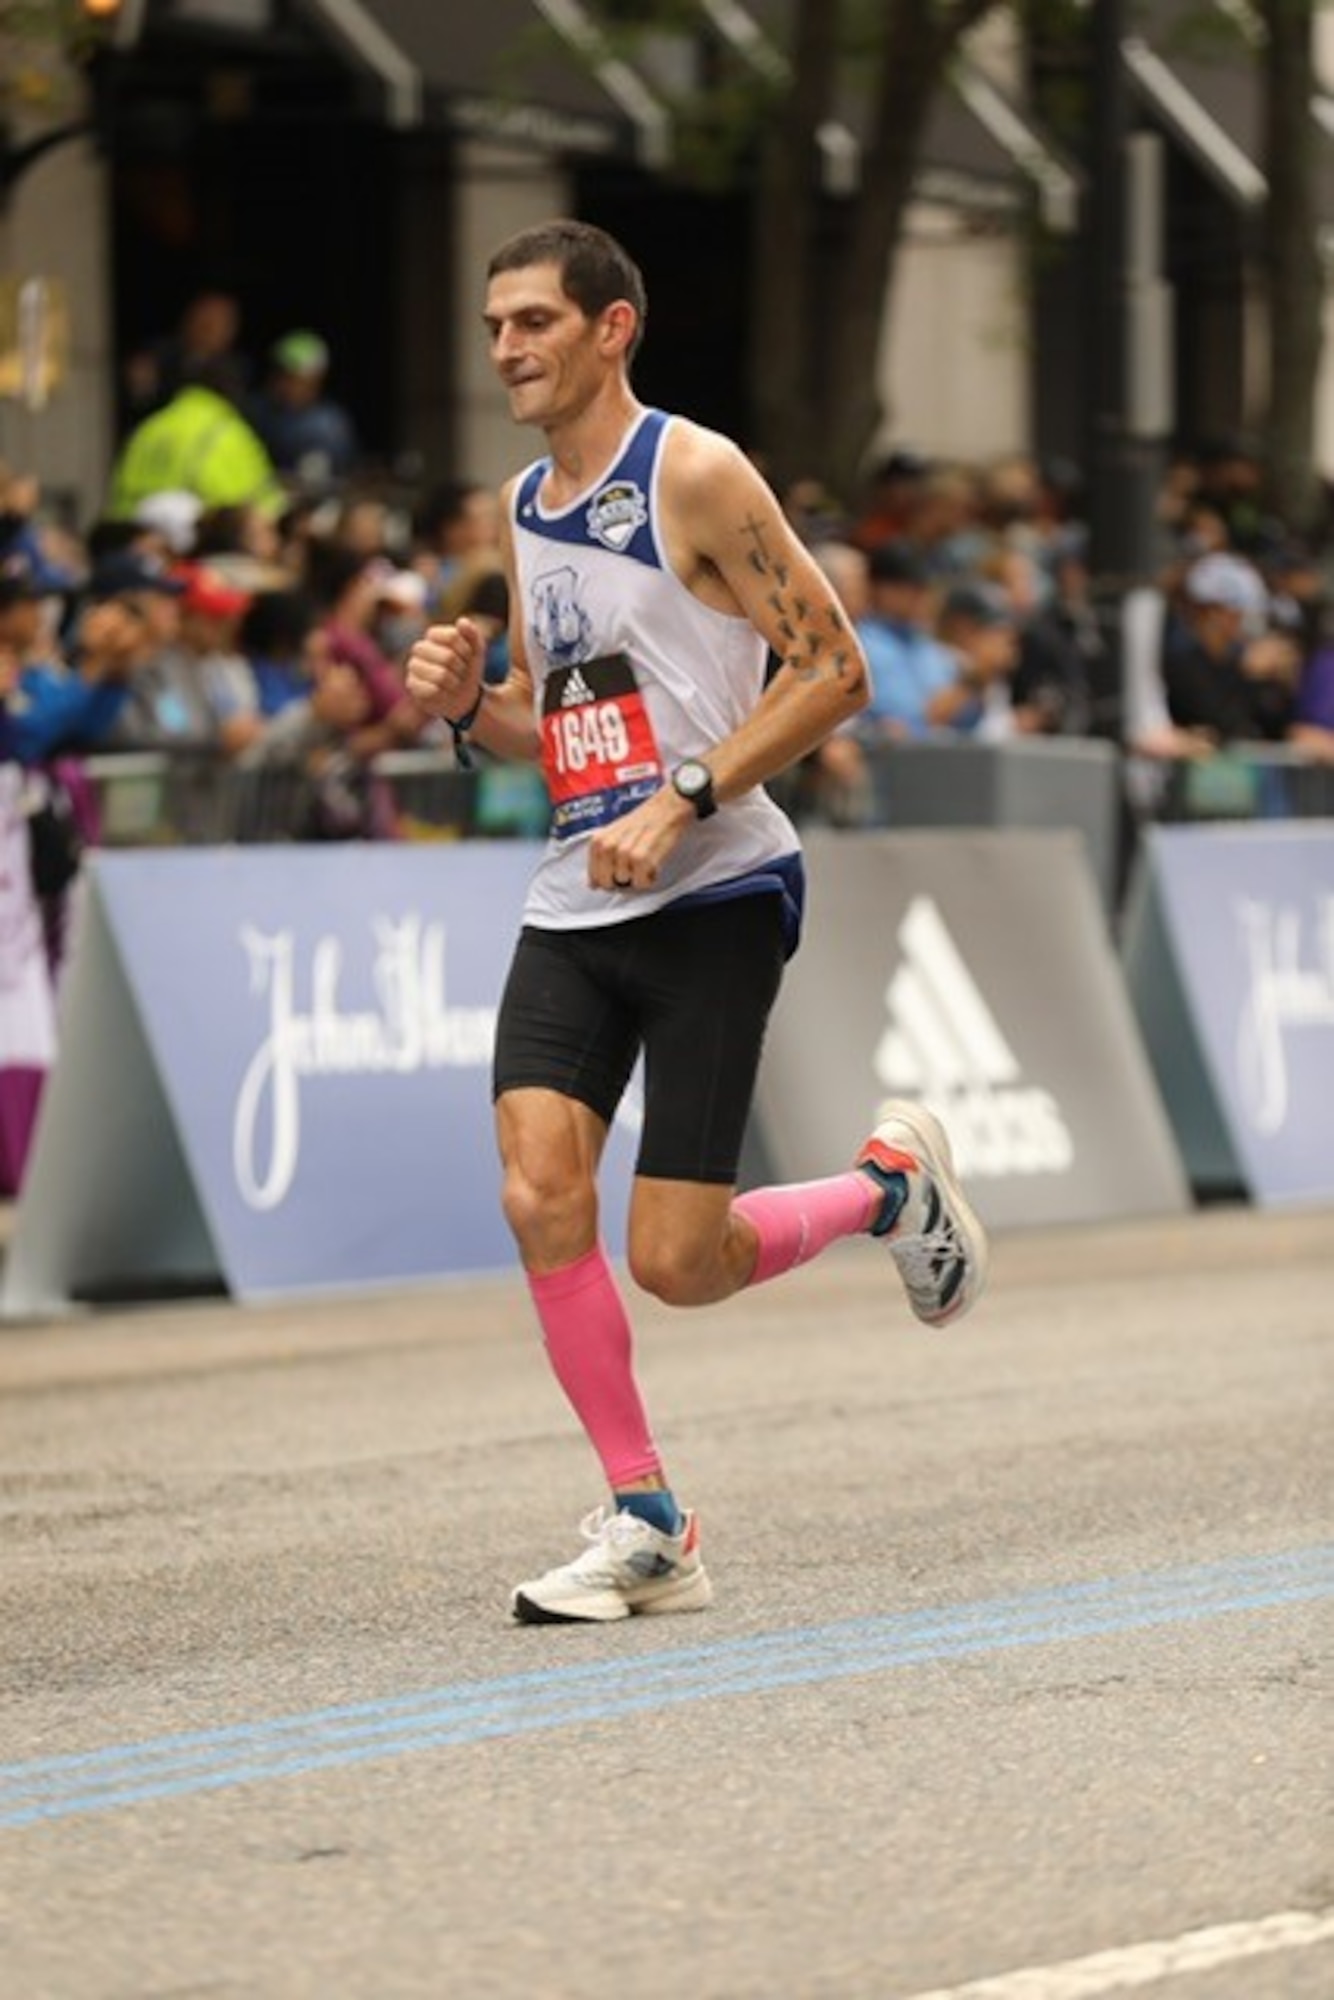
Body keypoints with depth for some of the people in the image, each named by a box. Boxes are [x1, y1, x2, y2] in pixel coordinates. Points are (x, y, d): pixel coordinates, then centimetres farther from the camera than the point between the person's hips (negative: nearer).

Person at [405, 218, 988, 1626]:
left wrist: (681, 802, -20)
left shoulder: (694, 476, -9)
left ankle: (890, 1185, 21)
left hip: (713, 895, -6)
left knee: (677, 1263, -9)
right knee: (539, 1197, -12)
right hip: (573, 905, 6)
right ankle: (646, 1527, -1)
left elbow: (833, 670, -12)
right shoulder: (523, 508, 13)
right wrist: (469, 705, 1)